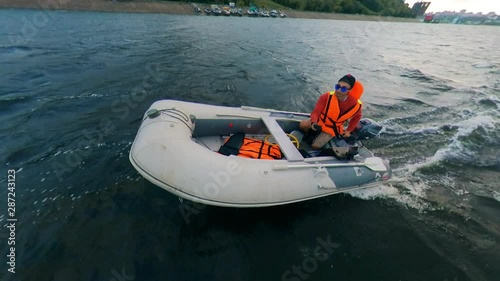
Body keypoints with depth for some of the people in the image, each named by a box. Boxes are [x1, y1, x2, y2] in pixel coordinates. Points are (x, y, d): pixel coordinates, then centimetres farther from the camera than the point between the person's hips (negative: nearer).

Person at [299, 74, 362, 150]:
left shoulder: (355, 104, -20)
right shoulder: (327, 96, -25)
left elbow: (357, 116, 4)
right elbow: (315, 112, -27)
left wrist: (348, 130, 4)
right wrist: (314, 123, -48)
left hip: (332, 129, 0)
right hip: (319, 120, 1)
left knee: (315, 146, -14)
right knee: (303, 125, -28)